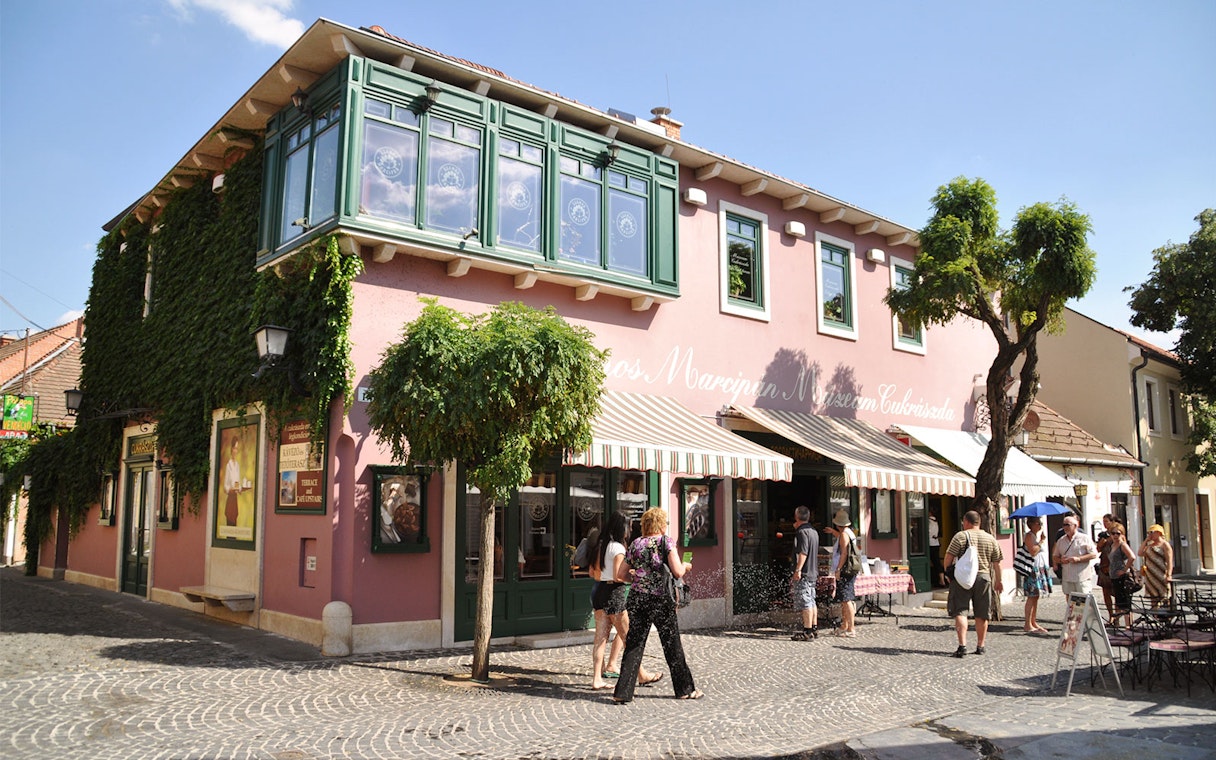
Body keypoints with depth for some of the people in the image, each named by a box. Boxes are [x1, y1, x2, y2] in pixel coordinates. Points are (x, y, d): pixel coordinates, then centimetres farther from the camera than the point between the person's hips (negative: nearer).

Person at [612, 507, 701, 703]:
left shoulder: (636, 544, 8)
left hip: (637, 598, 3)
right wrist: (686, 566, 7)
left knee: (633, 645, 7)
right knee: (672, 645, 10)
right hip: (661, 600, -3)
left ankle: (623, 692, 3)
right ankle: (685, 689, 23)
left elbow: (620, 575, 9)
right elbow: (677, 572, -13)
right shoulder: (666, 541, -4)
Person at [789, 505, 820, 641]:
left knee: (805, 603, -8)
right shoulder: (813, 530, 16)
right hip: (813, 572, 10)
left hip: (804, 573, -10)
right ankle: (814, 629, 19)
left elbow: (803, 552, -22)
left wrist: (798, 570, -22)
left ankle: (807, 632, -7)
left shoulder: (802, 531, -14)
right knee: (811, 601, 14)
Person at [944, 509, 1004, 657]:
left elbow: (949, 558, -6)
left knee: (960, 611, -3)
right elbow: (997, 563, 11)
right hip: (983, 578, 4)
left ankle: (962, 645, -13)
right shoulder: (990, 539, 8)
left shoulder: (960, 536, -4)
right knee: (981, 615, 13)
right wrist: (998, 581, 21)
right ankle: (980, 646, 20)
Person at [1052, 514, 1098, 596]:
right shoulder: (1061, 541, 14)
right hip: (1067, 578, 5)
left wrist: (1078, 559, -16)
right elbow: (1055, 556, 19)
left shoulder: (1084, 538, 0)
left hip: (1083, 578, -5)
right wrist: (1061, 560, -4)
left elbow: (1094, 554, -5)